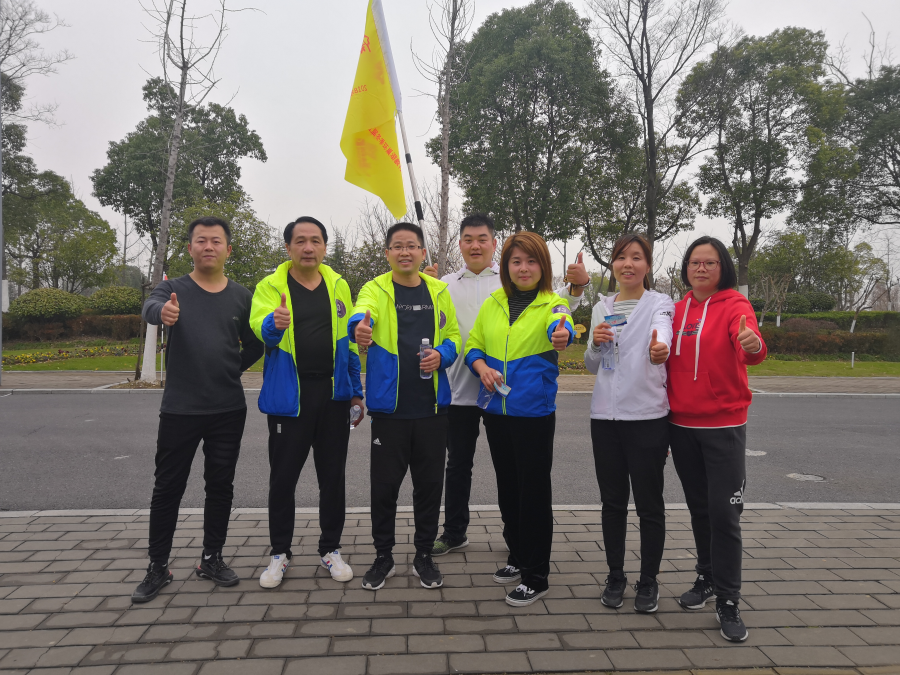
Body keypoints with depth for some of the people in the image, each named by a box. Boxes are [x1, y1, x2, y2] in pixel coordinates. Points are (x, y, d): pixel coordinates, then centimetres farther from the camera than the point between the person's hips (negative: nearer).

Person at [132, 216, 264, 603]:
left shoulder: (241, 297, 5)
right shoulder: (173, 290, -2)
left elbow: (254, 346, 14)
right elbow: (151, 307, -26)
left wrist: (229, 370, 3)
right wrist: (162, 311, -48)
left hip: (229, 410, 2)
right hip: (180, 409, -2)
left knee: (221, 486, 10)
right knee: (168, 488, 6)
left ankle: (211, 558, 26)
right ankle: (158, 568, 21)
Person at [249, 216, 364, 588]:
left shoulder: (338, 285, 7)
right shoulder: (271, 286, -2)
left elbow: (349, 341, 10)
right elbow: (260, 325, -21)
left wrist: (356, 390, 8)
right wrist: (273, 324, -45)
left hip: (334, 395, 2)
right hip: (288, 397, -2)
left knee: (333, 476, 10)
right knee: (282, 477, 7)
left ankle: (330, 548, 27)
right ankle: (279, 553, 25)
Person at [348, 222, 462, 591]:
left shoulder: (438, 291, 8)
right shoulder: (376, 289, -2)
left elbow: (453, 336, 13)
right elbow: (362, 312, -25)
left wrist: (442, 355, -9)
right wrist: (360, 327, -49)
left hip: (431, 406, 3)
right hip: (389, 405, -2)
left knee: (429, 482, 11)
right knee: (385, 483, 6)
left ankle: (424, 555, 29)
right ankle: (383, 556, 26)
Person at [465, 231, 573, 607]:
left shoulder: (552, 303, -5)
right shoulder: (492, 304, 8)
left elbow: (560, 325, -28)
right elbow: (473, 344, 11)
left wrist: (562, 334, -52)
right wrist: (481, 366, -10)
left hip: (534, 410, -5)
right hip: (496, 408, 5)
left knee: (535, 490, 1)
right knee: (507, 485, 16)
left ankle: (536, 576, 16)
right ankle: (517, 556, 36)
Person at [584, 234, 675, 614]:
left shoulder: (660, 304, -2)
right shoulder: (601, 309, 11)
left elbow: (662, 335, -26)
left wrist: (659, 349, -50)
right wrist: (595, 343, -8)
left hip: (647, 416, -4)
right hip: (605, 416, 4)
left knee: (649, 504, 6)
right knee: (613, 502, 12)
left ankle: (648, 582, 23)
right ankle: (615, 577, 27)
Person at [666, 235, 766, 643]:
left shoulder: (734, 305, -7)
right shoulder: (677, 310, 7)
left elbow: (748, 343, -28)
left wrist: (753, 344, -48)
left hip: (723, 425, -4)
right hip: (681, 423, 4)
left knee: (724, 512, -4)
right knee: (699, 508, 16)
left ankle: (727, 602, 9)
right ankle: (708, 578, 34)